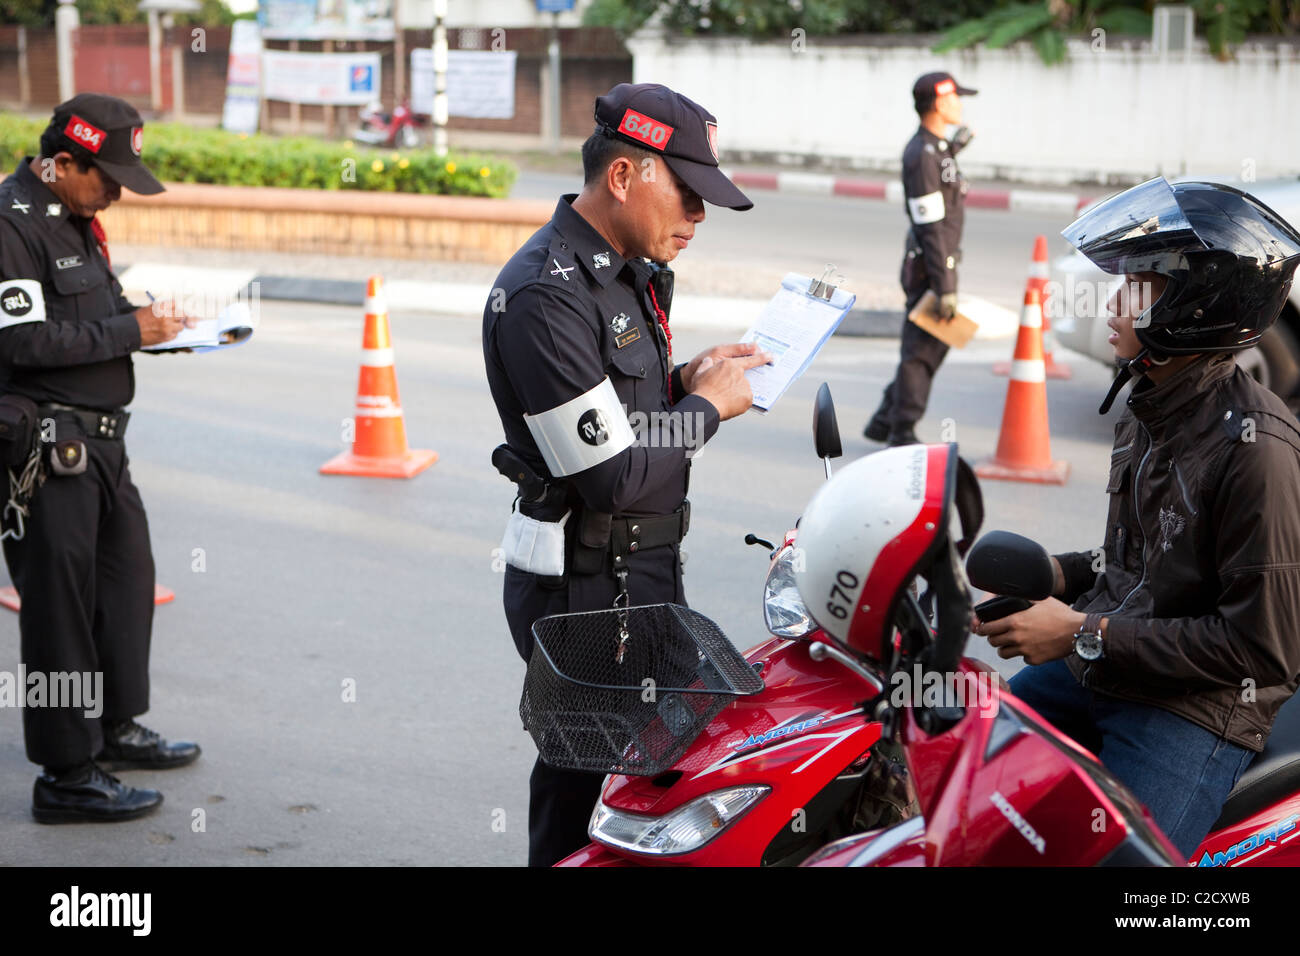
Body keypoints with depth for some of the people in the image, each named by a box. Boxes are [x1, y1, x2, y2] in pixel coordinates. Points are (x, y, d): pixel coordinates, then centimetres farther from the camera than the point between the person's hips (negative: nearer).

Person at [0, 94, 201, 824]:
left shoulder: (74, 217, 14)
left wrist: (148, 322, 5)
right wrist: (130, 332, -17)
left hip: (98, 441, 10)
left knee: (128, 576, 18)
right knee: (60, 603, -2)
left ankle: (116, 728, 35)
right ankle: (67, 777, 8)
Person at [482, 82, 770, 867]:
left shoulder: (633, 272, 10)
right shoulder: (546, 295, -22)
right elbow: (611, 472, -25)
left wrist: (684, 380, 3)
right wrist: (706, 405, -11)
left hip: (648, 568, 10)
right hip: (584, 589, -10)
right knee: (585, 786, 2)